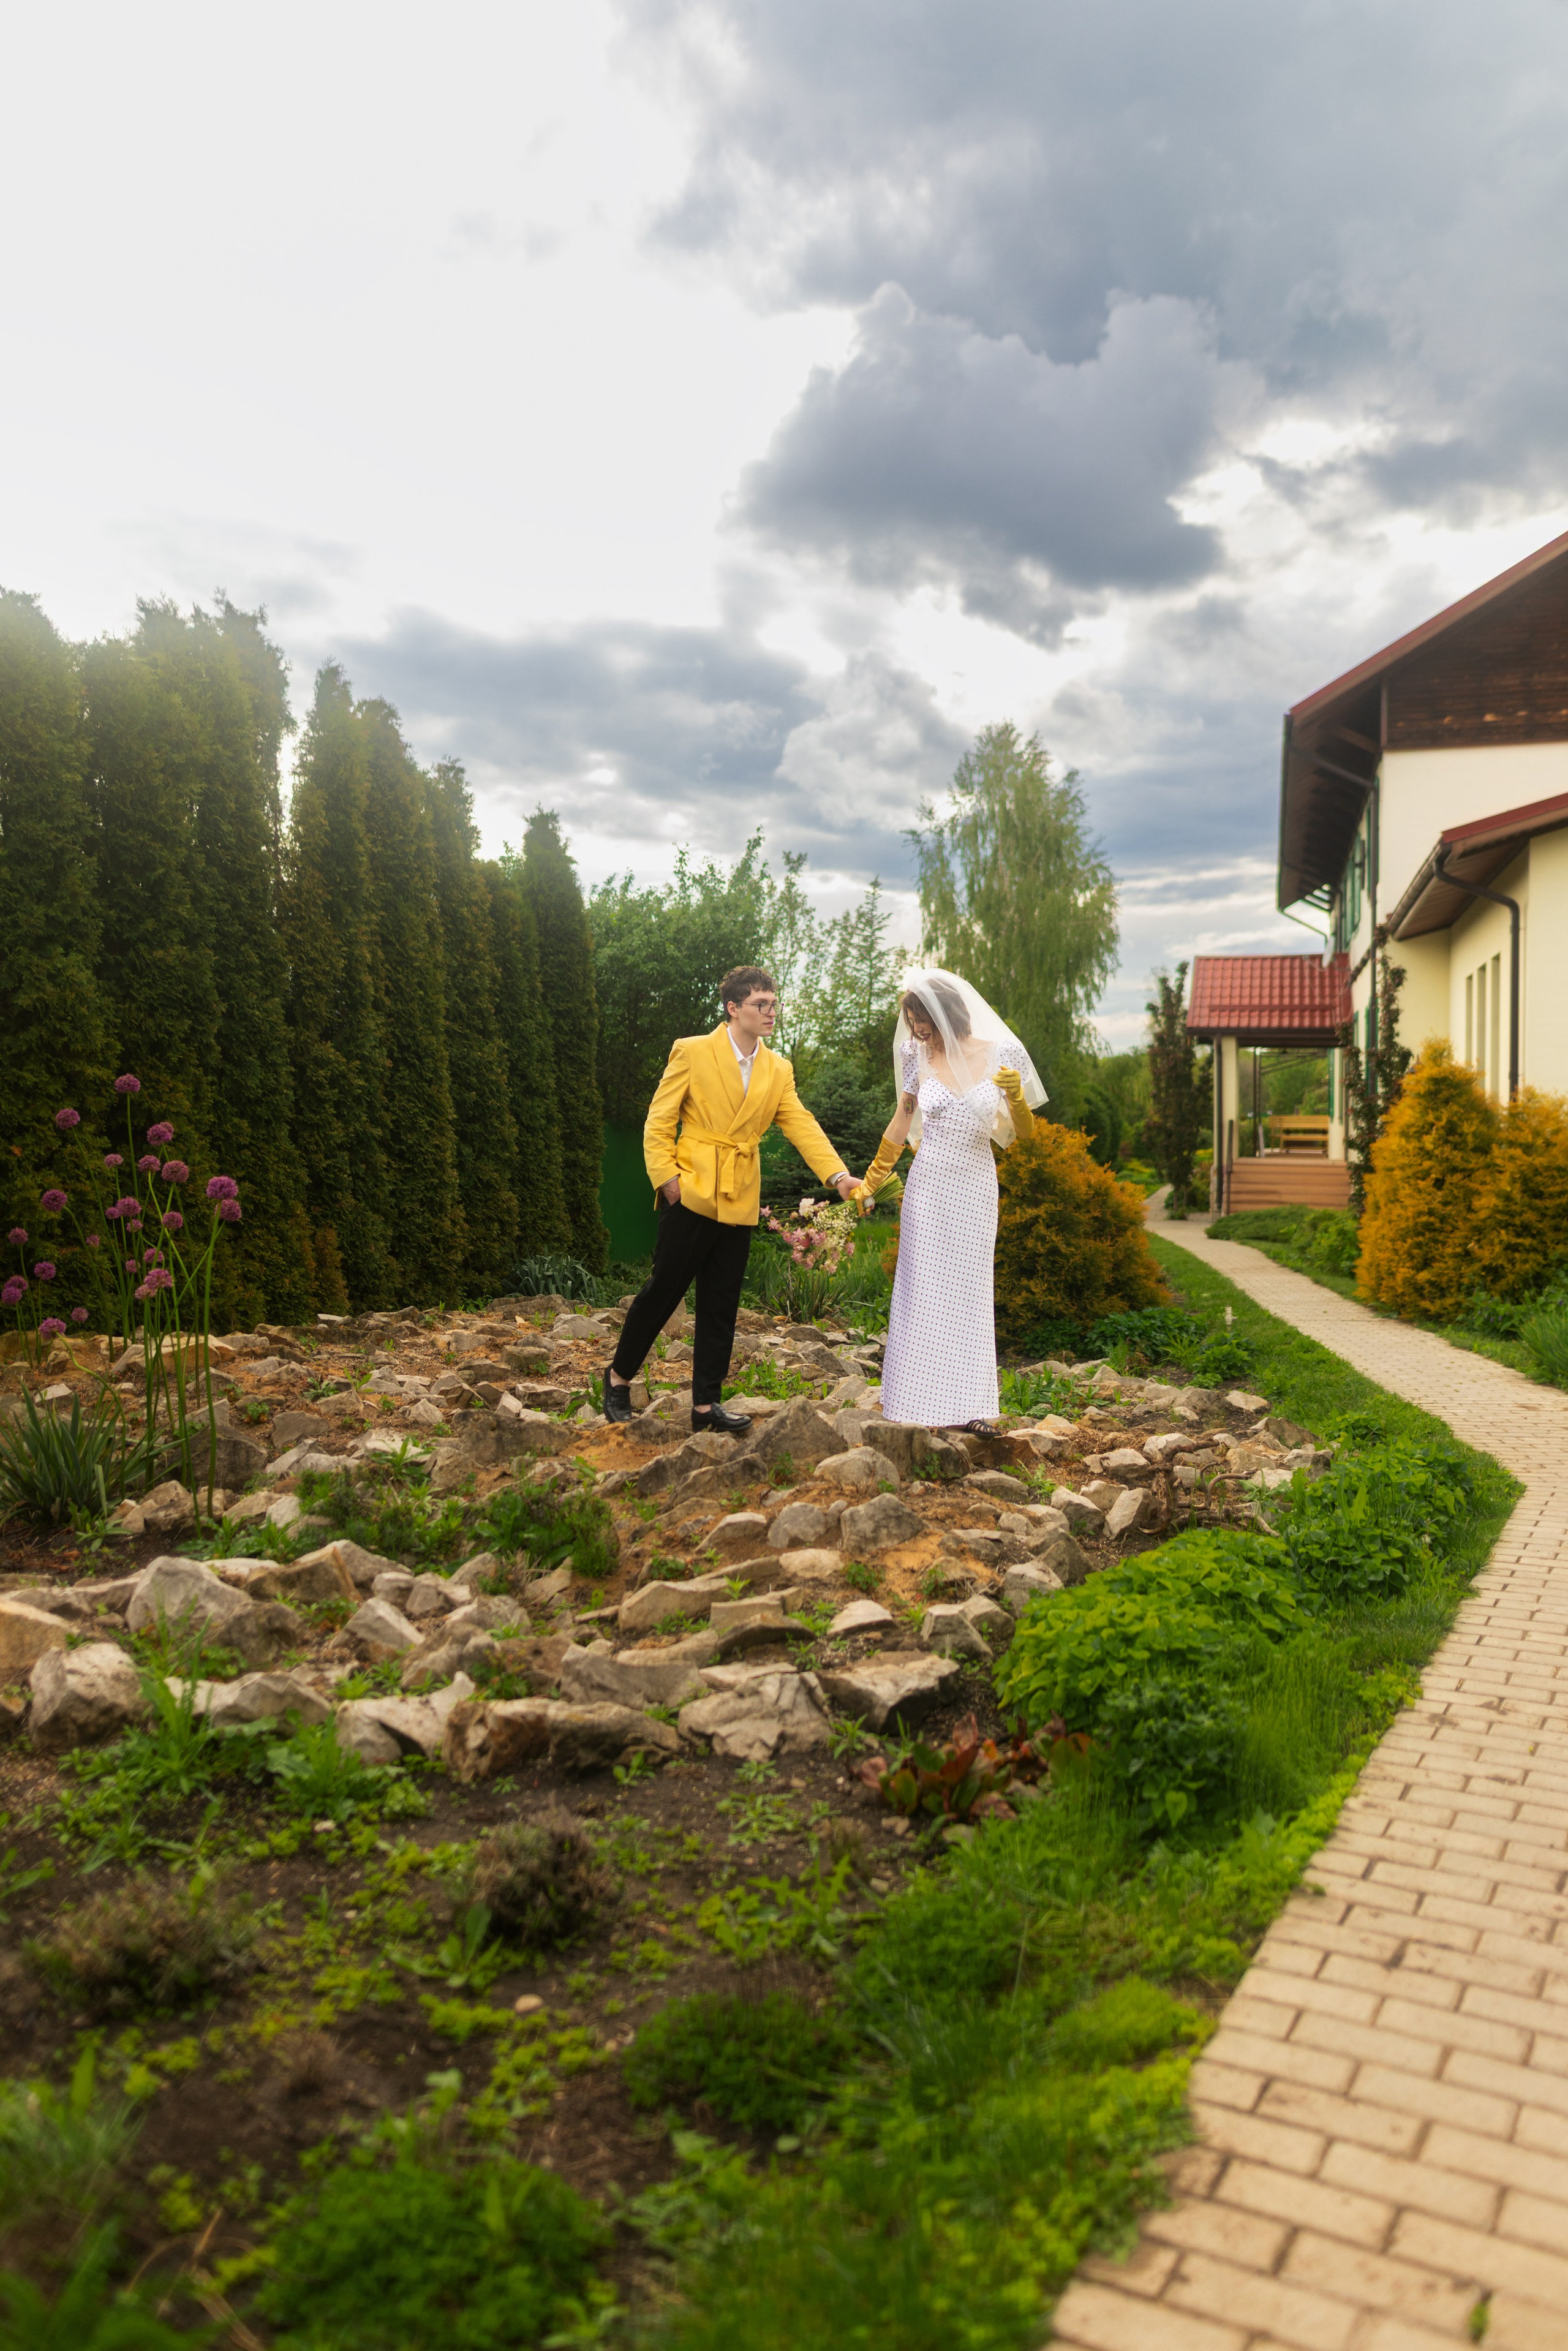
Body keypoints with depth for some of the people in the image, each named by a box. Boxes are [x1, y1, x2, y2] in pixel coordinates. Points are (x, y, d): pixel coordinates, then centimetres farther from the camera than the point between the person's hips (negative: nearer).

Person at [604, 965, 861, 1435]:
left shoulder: (779, 1070, 10)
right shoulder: (692, 1052, -3)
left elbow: (802, 1126, 1)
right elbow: (658, 1122, -3)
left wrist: (838, 1175, -13)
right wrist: (666, 1177, -13)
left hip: (739, 1203, 5)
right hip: (692, 1195, -4)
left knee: (721, 1307, 8)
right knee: (664, 1289, 1)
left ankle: (706, 1404, 15)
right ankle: (619, 1376, 21)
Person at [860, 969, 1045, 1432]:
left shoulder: (1001, 1055, -5)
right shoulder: (920, 1059, -1)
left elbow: (1020, 1131, 2)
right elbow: (901, 1123, 11)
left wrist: (1016, 1097, -19)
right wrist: (870, 1182, 15)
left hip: (975, 1188, 0)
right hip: (928, 1186, 0)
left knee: (970, 1290, 5)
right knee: (924, 1289, 1)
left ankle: (966, 1404, 12)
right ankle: (924, 1403, 8)